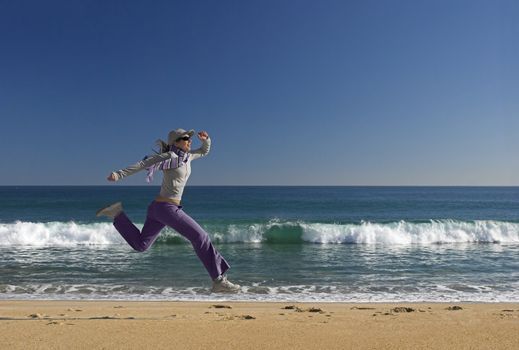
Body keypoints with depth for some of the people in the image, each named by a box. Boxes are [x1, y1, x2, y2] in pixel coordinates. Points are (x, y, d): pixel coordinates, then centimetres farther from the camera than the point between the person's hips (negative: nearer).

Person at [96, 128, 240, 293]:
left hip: (158, 208, 10)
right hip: (166, 208, -10)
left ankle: (117, 213, 15)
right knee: (201, 237, -10)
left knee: (139, 245, 22)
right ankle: (219, 281, -7)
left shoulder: (186, 156, 15)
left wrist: (206, 139, 7)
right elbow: (142, 164, -10)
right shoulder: (168, 156, -9)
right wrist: (119, 174, -17)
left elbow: (204, 151, 28)